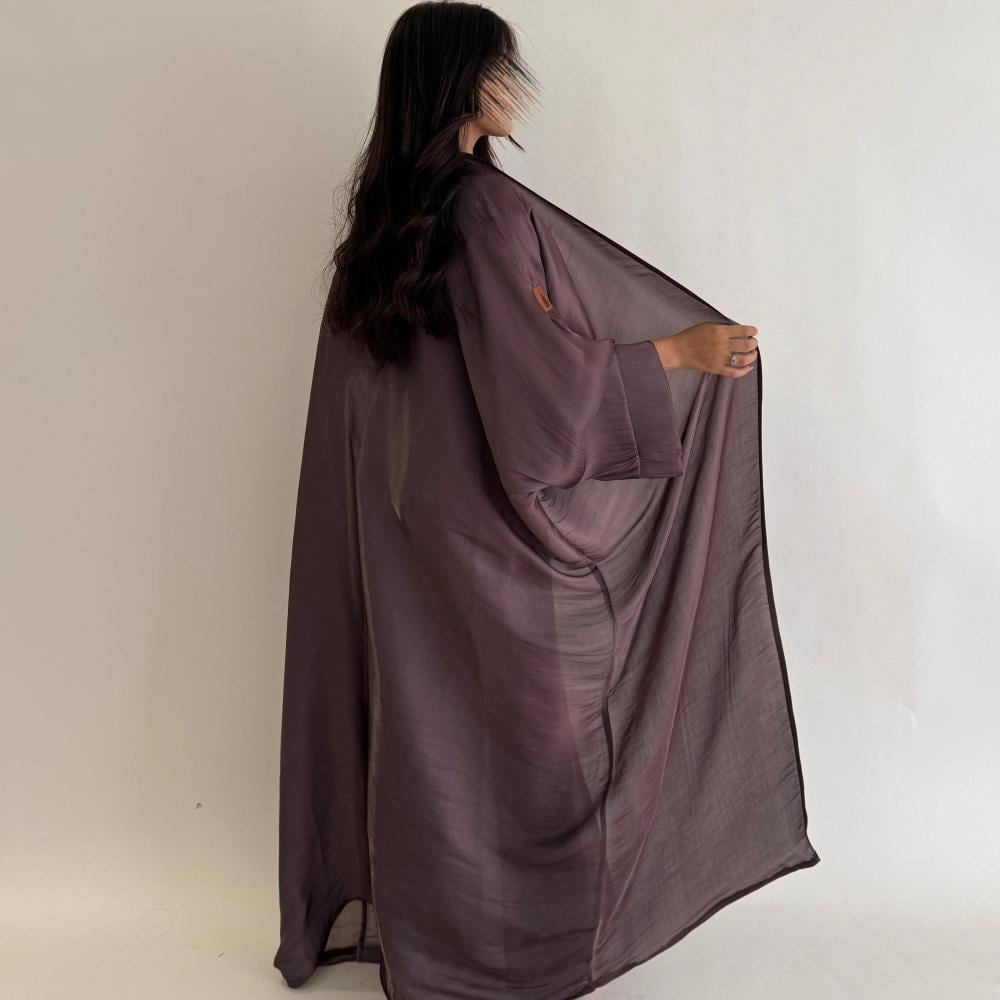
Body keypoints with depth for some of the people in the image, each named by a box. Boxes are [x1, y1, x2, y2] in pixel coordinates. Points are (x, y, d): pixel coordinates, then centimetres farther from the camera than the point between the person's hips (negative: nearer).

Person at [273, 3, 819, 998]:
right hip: (488, 516, -8)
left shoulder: (385, 207, 9)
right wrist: (681, 349, -9)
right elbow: (541, 367, -18)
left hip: (402, 507, 8)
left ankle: (409, 917, 32)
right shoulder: (488, 207, -16)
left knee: (422, 705, 16)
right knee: (529, 714, 7)